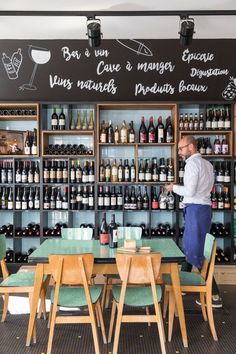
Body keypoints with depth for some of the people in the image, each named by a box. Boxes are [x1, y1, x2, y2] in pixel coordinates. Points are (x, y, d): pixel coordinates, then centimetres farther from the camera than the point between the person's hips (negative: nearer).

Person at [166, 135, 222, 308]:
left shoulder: (192, 163, -12)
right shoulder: (208, 164, 16)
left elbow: (190, 191, -19)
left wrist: (174, 187, -3)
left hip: (195, 209, -10)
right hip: (204, 208, 10)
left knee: (195, 252, -6)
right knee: (188, 247, 18)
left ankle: (215, 296, -2)